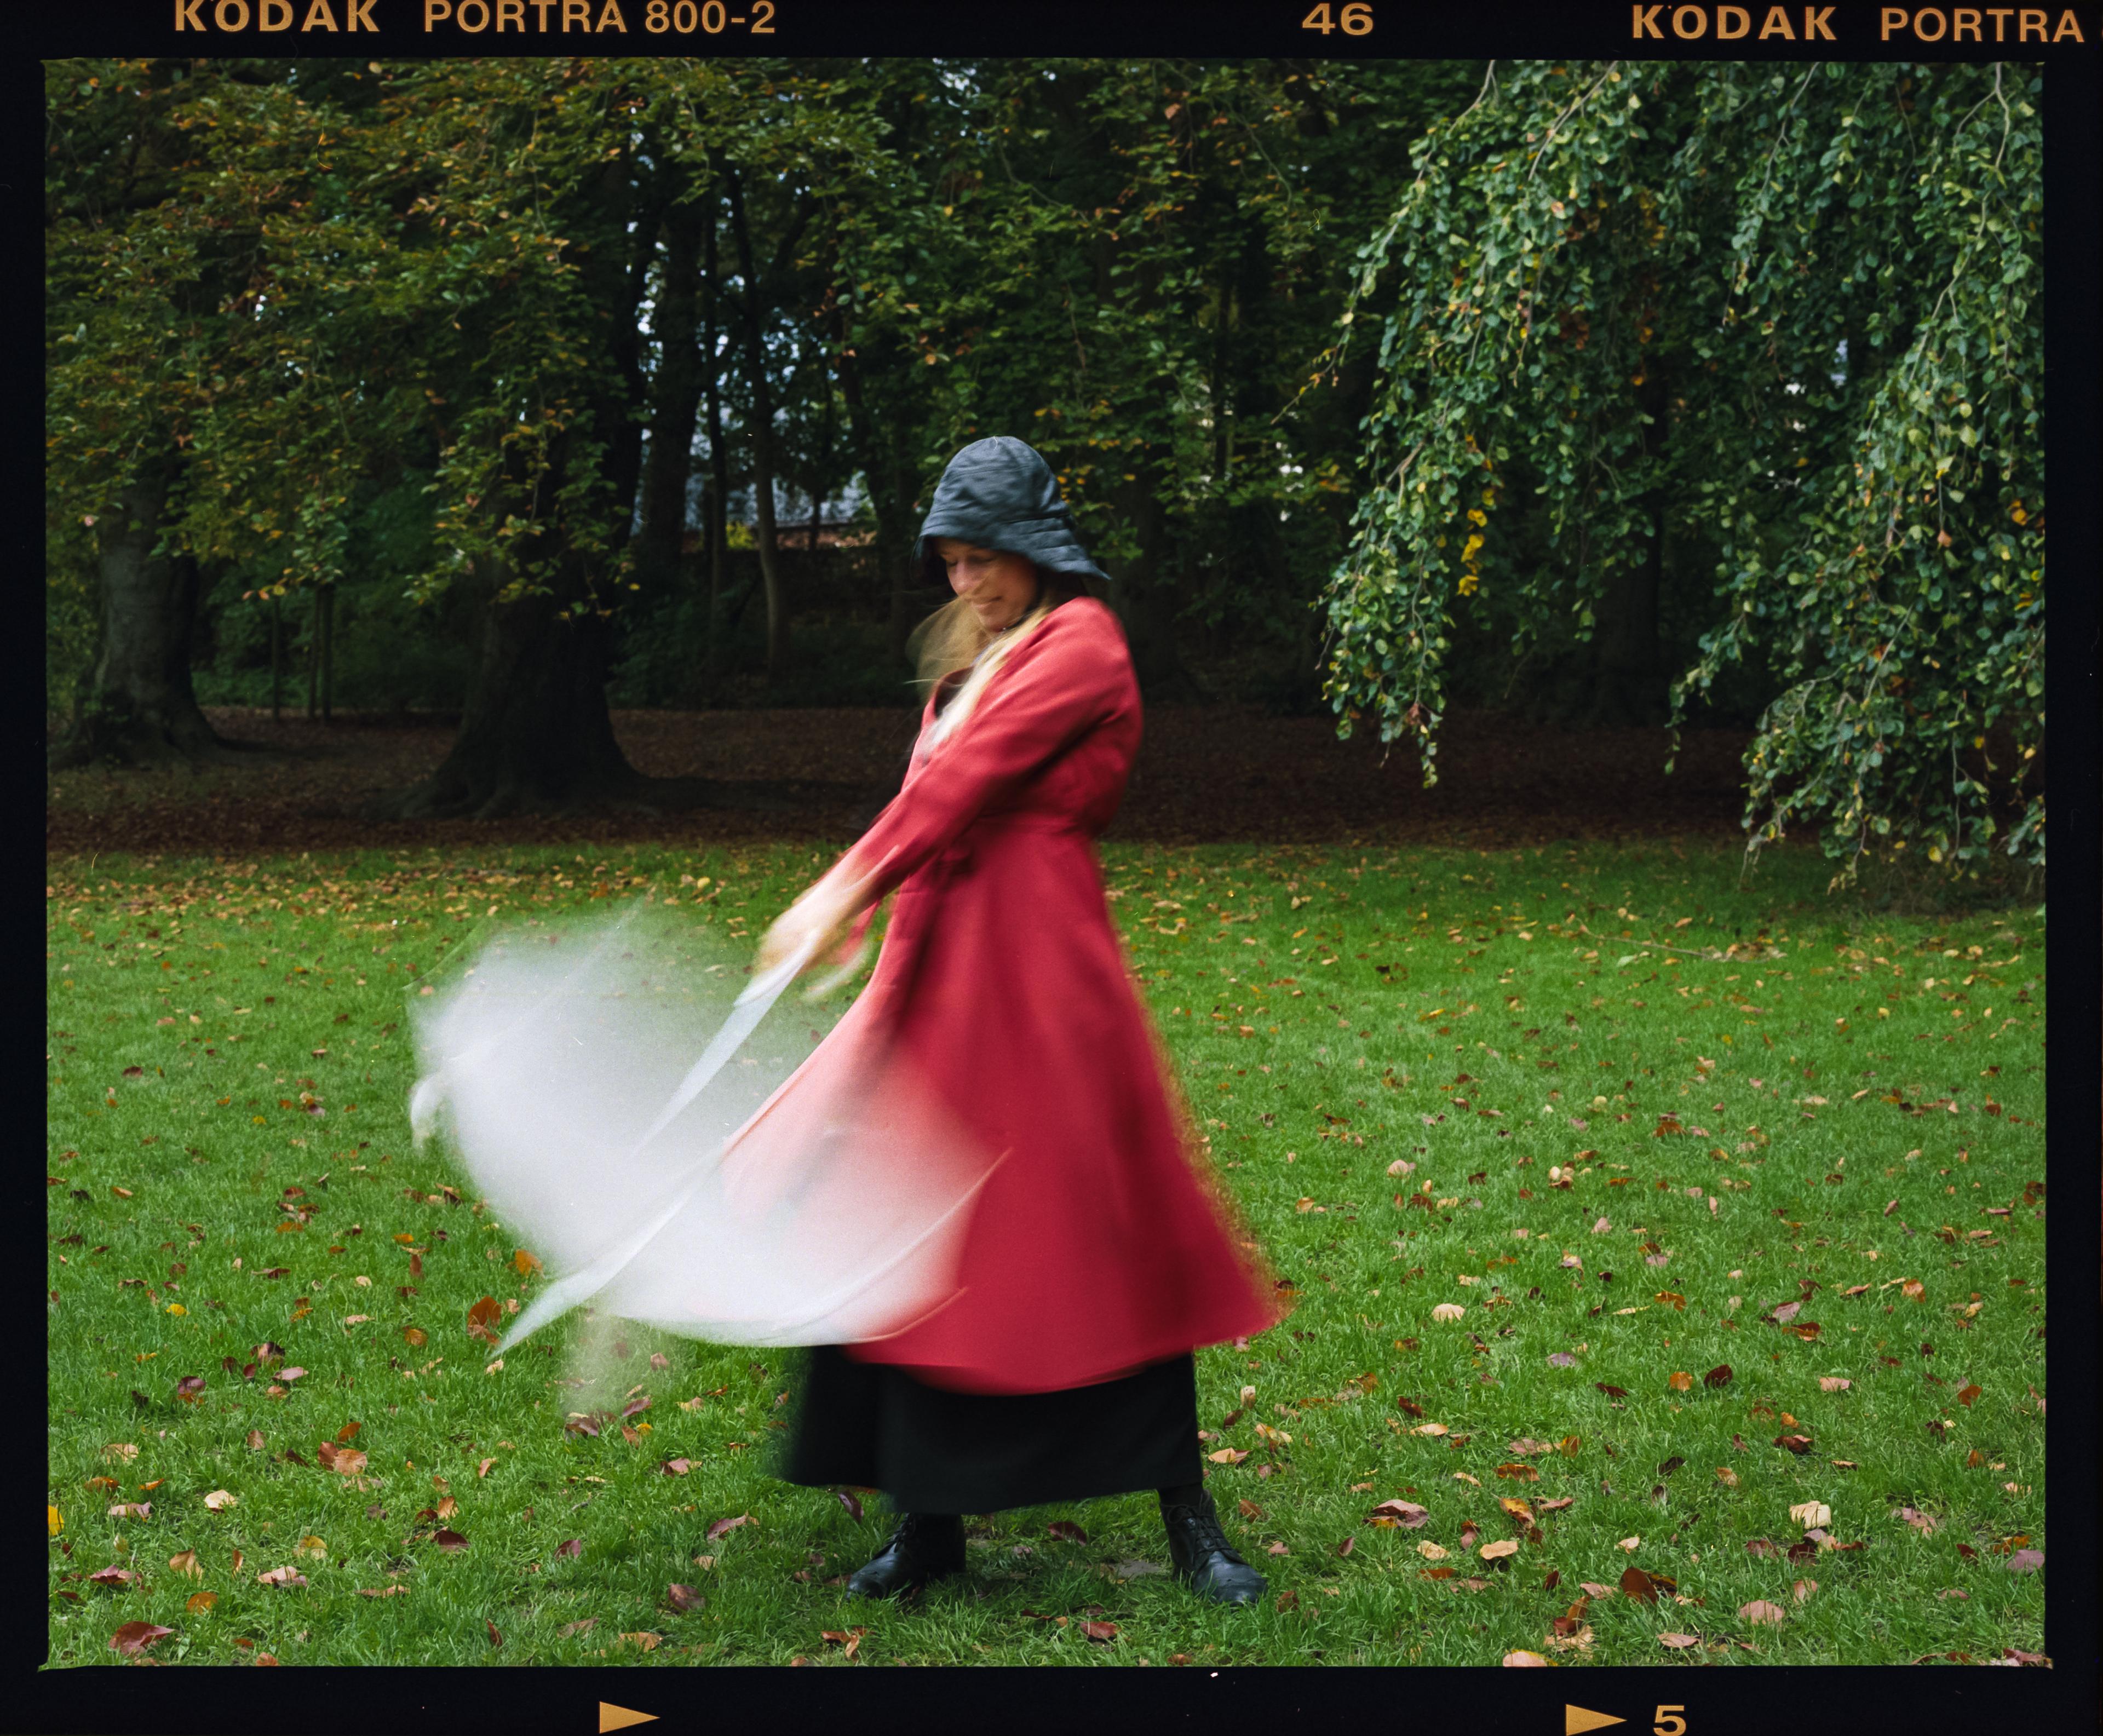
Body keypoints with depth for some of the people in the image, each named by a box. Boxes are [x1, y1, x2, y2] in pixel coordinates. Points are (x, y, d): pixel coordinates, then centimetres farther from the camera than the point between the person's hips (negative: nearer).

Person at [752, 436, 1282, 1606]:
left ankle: (1189, 1519, 7)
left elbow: (967, 777, -16)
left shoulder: (1081, 642, -6)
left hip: (1039, 965, -8)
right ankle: (932, 1521, 13)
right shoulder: (973, 656, 19)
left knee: (1101, 1225, -4)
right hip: (940, 963, 8)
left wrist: (845, 891, -22)